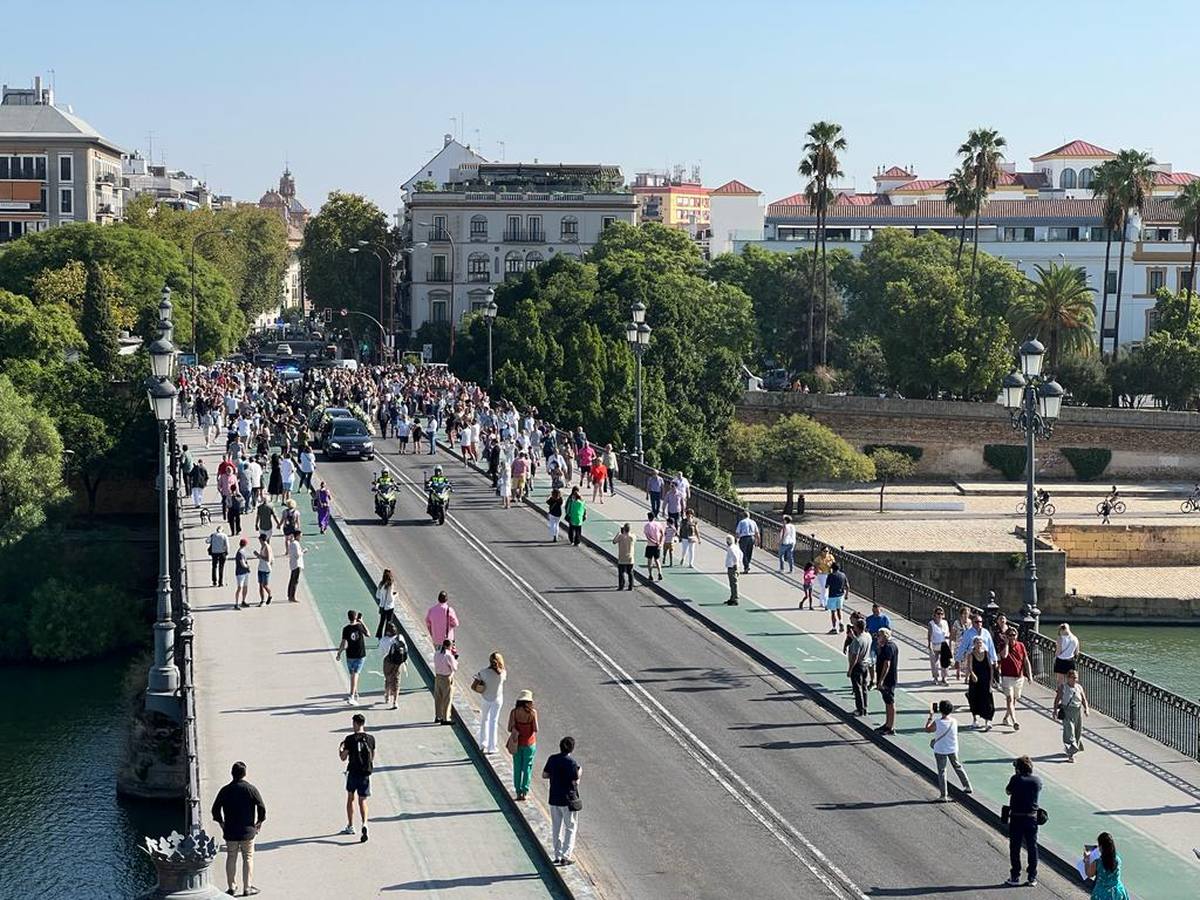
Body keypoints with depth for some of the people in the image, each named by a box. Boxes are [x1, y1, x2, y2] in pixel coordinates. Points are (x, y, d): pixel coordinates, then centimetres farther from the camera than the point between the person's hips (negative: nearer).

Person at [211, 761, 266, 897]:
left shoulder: (225, 790, -1)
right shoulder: (251, 789, -8)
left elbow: (215, 809, 2)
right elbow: (262, 808, -10)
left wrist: (221, 823, 16)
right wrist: (260, 822, 6)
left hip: (230, 830, 2)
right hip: (247, 830, -2)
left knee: (231, 858, 12)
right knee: (248, 858, 5)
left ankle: (232, 887, 16)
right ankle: (247, 888, 4)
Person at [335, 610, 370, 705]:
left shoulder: (346, 629, -11)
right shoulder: (360, 627, -8)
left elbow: (343, 644, -12)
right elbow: (368, 634, 10)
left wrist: (339, 653, 1)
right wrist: (362, 622, 12)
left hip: (350, 655, 0)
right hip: (361, 655, 0)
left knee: (353, 675, 16)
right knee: (355, 675, -3)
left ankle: (355, 694, 30)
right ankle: (352, 696, -14)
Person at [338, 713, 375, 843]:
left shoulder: (350, 739, -10)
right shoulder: (370, 738, 0)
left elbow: (343, 758, -4)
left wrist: (340, 748, 14)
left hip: (353, 772, -2)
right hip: (365, 774, 2)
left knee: (350, 798, 18)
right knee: (362, 801, 5)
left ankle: (350, 826, 26)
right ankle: (364, 824, -19)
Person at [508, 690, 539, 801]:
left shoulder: (514, 711, -9)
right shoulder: (532, 712, -14)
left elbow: (510, 729, -10)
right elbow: (535, 729, -11)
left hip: (517, 743, 2)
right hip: (529, 743, -2)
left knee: (517, 768, 13)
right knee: (527, 768, 11)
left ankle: (518, 792, 15)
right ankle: (525, 792, 12)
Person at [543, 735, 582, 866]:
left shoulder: (552, 759, 0)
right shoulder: (571, 762, -17)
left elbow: (544, 775, 6)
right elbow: (575, 781, -15)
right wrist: (579, 771, 2)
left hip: (554, 799, 5)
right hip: (568, 799, -5)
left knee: (556, 828, 15)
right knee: (570, 828, 7)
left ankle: (558, 855, 19)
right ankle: (566, 856, 2)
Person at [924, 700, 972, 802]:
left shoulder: (937, 723, -22)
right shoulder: (954, 721, -11)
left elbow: (927, 729, -6)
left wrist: (930, 717, 2)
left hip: (940, 751, -4)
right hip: (953, 749, 4)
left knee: (941, 771, 7)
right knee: (957, 767, 24)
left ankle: (944, 795, 9)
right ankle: (967, 787, 34)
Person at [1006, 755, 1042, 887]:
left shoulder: (1016, 779, -13)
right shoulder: (1037, 781, -3)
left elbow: (1008, 791, 1)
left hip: (1016, 818, -3)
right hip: (1032, 818, 3)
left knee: (1015, 848, 8)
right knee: (1032, 848, 10)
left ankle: (1015, 876, 12)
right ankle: (1032, 878, 12)